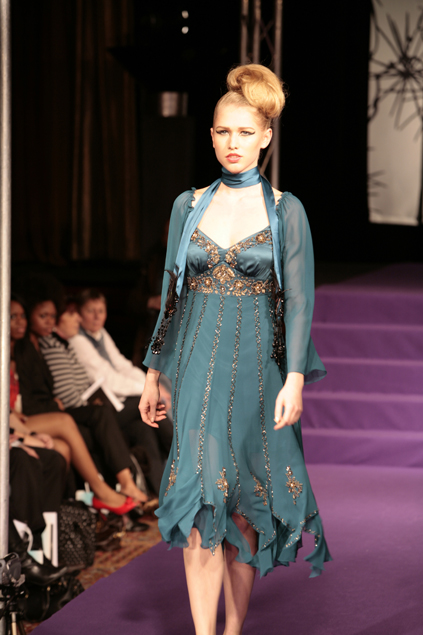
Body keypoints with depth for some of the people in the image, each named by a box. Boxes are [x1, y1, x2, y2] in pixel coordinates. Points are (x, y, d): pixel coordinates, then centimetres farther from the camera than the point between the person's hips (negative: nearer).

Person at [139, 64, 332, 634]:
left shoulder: (285, 211, -1)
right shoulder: (189, 206, 7)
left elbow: (299, 298, -4)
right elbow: (173, 293, 12)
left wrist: (295, 378, -14)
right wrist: (154, 373, 11)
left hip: (257, 367, -1)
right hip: (198, 366, 1)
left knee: (244, 503, 5)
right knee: (200, 498, -9)